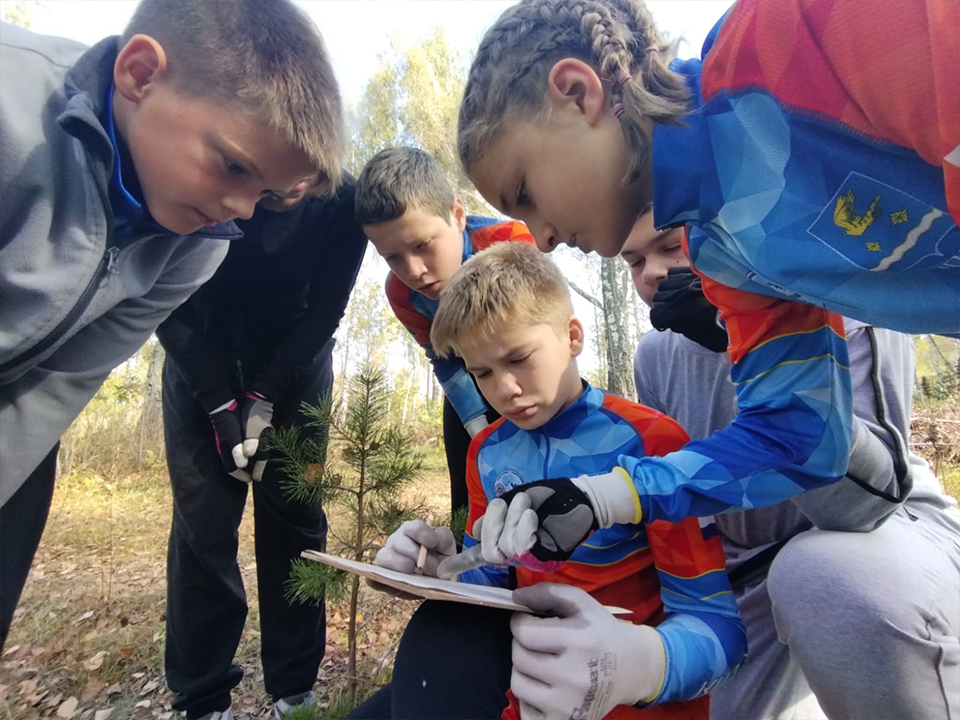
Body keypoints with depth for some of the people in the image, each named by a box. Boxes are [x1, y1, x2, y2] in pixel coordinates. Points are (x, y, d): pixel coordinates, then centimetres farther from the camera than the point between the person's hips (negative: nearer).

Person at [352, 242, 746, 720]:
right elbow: (493, 585, 10)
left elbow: (716, 622, -17)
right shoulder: (487, 452, 1)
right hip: (527, 674, 5)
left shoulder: (649, 442, -16)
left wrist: (644, 664, -39)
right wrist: (444, 573, -12)